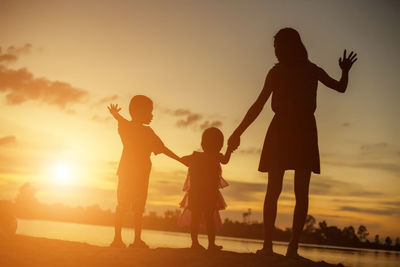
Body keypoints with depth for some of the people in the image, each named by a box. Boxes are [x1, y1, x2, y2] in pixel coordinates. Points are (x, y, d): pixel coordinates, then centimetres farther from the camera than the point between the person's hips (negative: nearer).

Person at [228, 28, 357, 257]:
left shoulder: (277, 72, -1)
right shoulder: (313, 70, 6)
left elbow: (259, 105, -5)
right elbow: (341, 87, 14)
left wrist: (239, 132, -1)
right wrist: (345, 71, 34)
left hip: (281, 131, -1)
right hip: (305, 132, 2)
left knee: (273, 191, 2)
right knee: (301, 192, 2)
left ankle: (268, 245, -5)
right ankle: (293, 247, -4)